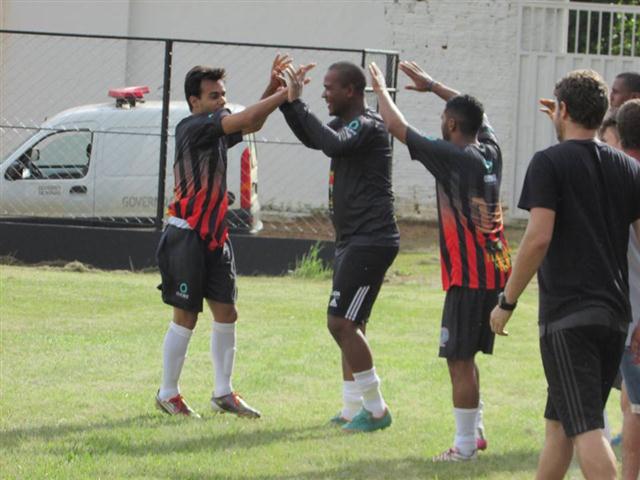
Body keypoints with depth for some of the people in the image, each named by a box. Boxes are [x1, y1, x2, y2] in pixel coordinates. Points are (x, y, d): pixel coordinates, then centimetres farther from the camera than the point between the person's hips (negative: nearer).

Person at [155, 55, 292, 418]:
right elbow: (242, 120, -24)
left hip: (215, 237, 8)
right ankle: (168, 394, 10)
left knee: (226, 313, 8)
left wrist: (273, 88, -4)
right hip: (187, 236, -8)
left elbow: (251, 124, 11)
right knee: (186, 318, -2)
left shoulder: (219, 128, 10)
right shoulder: (191, 128, -15)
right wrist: (284, 94, -23)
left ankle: (224, 393, 17)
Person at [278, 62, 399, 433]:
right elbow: (312, 138, 31)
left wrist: (297, 102, -25)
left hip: (371, 240, -11)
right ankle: (354, 409, 19)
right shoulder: (347, 124, 16)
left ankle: (376, 409, -8)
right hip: (354, 239, 11)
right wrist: (288, 99, 16)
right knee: (350, 325, 14)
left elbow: (333, 144, -34)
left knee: (341, 322, -13)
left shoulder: (368, 125, -14)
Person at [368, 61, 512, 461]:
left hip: (468, 276, -8)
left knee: (459, 359, -3)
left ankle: (465, 446, -1)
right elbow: (473, 112, 28)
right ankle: (475, 431, 25)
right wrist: (432, 86, 34)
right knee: (465, 356, 19)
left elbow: (397, 127, -5)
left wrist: (381, 90, 11)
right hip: (496, 270, 8)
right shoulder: (491, 152, 6)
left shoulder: (452, 157, -14)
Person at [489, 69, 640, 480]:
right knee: (559, 420, 19)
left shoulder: (550, 163, -6)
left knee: (586, 429, -11)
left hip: (566, 313, -6)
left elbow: (538, 238, -15)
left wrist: (507, 301, -6)